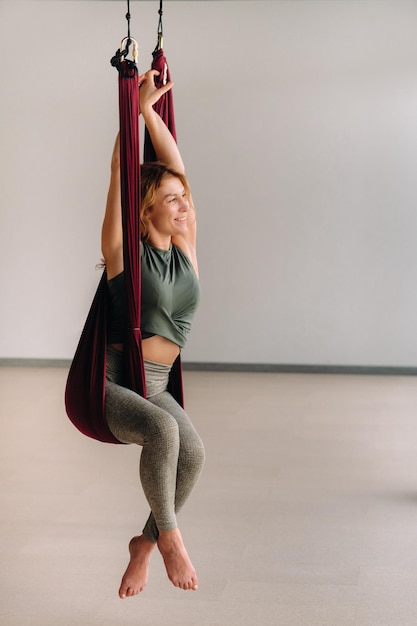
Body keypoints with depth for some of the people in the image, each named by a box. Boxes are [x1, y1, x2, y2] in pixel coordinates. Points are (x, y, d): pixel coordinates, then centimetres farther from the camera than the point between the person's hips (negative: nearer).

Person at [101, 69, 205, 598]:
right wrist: (138, 104, -3)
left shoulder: (185, 248, 8)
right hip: (111, 381, -5)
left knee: (192, 451, -24)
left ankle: (145, 544, 0)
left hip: (155, 387, 5)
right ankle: (169, 535, -13)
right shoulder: (124, 249, -4)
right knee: (163, 429, -35)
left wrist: (151, 111, 7)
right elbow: (120, 170, -9)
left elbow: (175, 164, 6)